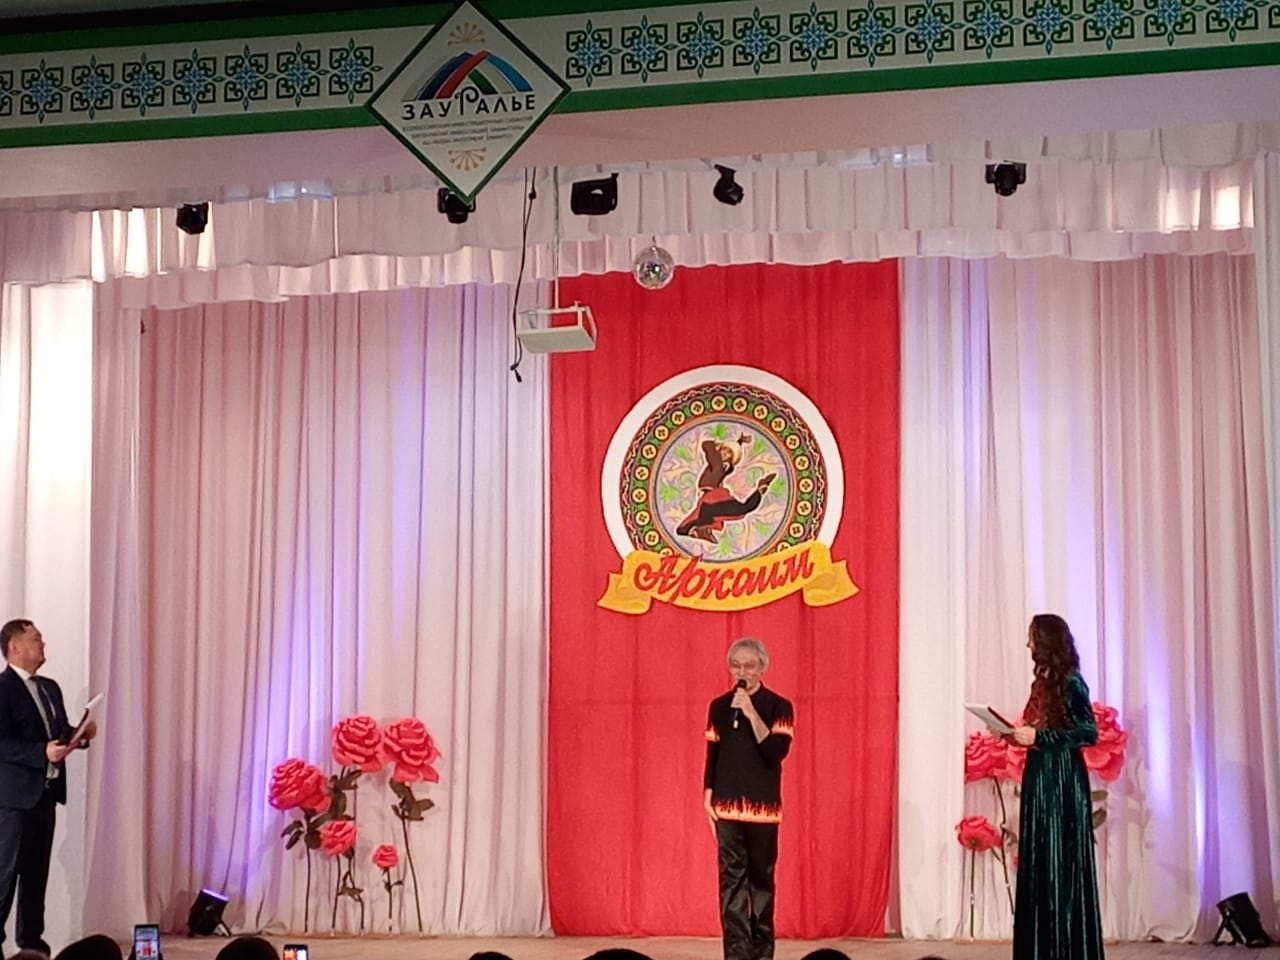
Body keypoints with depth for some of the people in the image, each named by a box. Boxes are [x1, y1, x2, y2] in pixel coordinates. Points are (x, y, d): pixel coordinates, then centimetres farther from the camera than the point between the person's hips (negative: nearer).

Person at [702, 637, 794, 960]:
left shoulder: (779, 707, -3)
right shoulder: (719, 707, 6)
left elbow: (776, 752, -16)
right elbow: (712, 756, 10)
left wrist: (751, 713, -20)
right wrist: (707, 797, 3)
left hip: (763, 806, -2)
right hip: (727, 805, 2)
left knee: (761, 877, 5)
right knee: (732, 878, -2)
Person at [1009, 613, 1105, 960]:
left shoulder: (1070, 682, -12)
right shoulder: (1044, 681, 13)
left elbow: (1089, 732, -17)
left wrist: (1037, 737, -19)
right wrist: (1020, 735, 2)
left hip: (1062, 781, -9)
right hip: (1040, 778, 9)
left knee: (1061, 863, -5)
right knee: (1038, 863, 9)